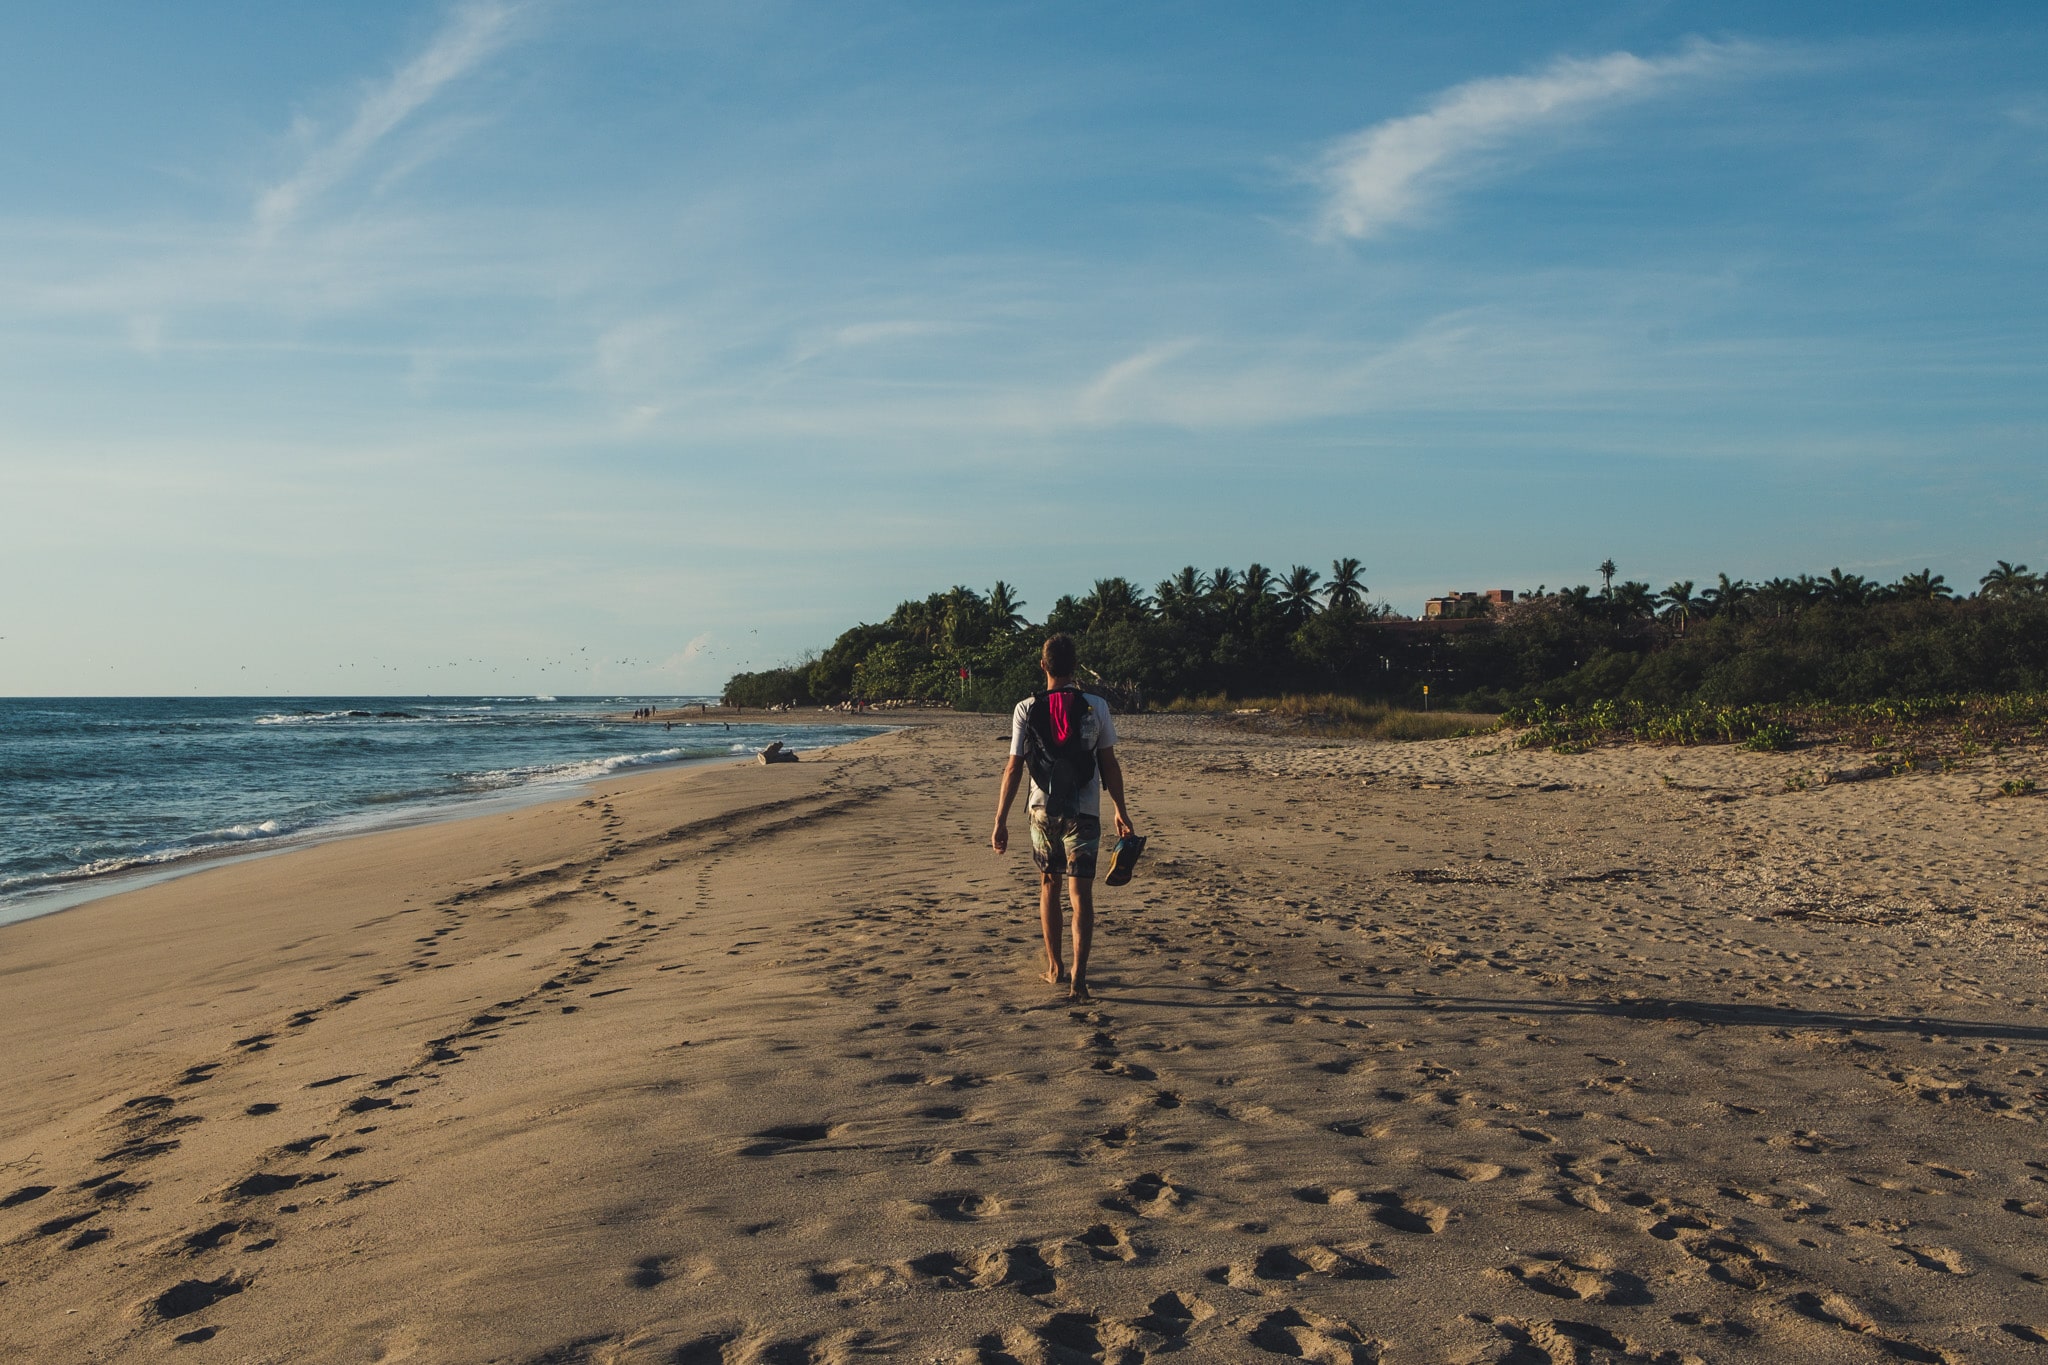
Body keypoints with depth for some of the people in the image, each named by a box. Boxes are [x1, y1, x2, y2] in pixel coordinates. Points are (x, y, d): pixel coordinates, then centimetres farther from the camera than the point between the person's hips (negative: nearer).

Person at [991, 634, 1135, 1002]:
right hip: (1084, 811, -1)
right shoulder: (1095, 706, -4)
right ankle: (1078, 976, -12)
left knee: (1049, 887, 18)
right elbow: (1110, 765, 0)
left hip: (1043, 810, 1)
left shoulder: (1026, 709, -5)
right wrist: (1121, 812, 11)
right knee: (1081, 893, -1)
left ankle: (1054, 968, 27)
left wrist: (1000, 821, 0)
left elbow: (1013, 768, -5)